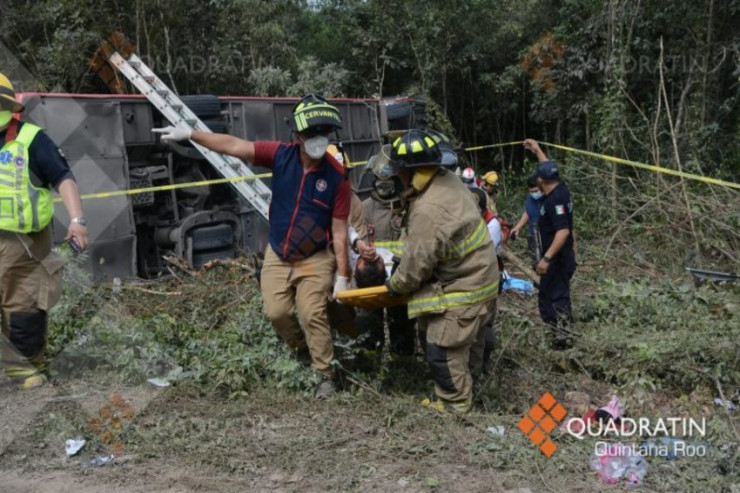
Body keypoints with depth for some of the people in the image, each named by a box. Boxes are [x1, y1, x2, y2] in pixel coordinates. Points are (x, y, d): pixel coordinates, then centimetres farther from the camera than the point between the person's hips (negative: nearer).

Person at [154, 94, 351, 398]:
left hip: (315, 259, -3)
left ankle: (326, 375, 10)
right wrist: (189, 134, -16)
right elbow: (233, 146, -10)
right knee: (276, 312, 4)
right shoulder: (281, 156, -11)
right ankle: (302, 350, 33)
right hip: (277, 256, 4)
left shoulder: (337, 176, -17)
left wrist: (343, 276, -11)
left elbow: (339, 232, -14)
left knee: (312, 315, -9)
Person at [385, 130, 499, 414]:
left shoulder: (428, 210, -30)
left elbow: (418, 261, -21)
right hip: (477, 274, 10)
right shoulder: (447, 181, 0)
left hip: (463, 289, -10)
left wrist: (395, 285, -4)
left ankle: (454, 405, 17)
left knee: (443, 351, 1)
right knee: (461, 341, 22)